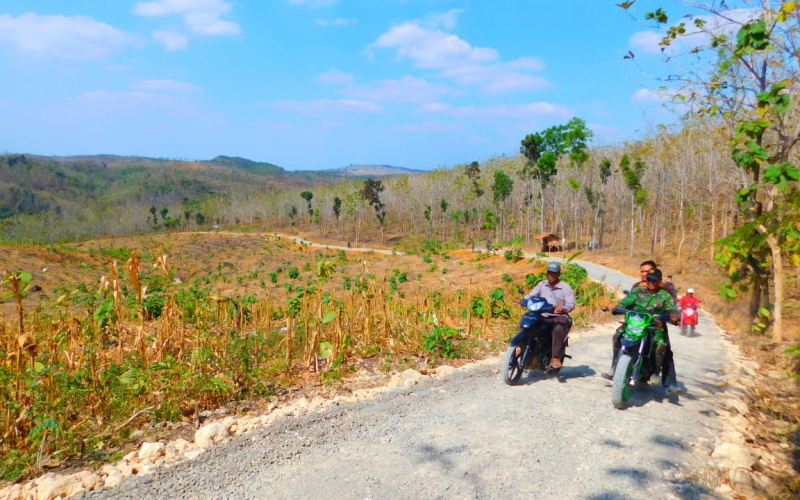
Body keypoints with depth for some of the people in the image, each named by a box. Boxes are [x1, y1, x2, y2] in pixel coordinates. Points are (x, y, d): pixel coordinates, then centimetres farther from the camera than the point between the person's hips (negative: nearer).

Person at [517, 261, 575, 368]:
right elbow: (532, 294, 1)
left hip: (559, 317, -4)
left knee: (559, 329, -36)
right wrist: (523, 300, -21)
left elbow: (571, 304, -10)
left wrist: (563, 308, -33)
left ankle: (555, 357, -34)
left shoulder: (566, 288, 1)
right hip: (542, 316, 4)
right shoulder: (542, 284, 13)